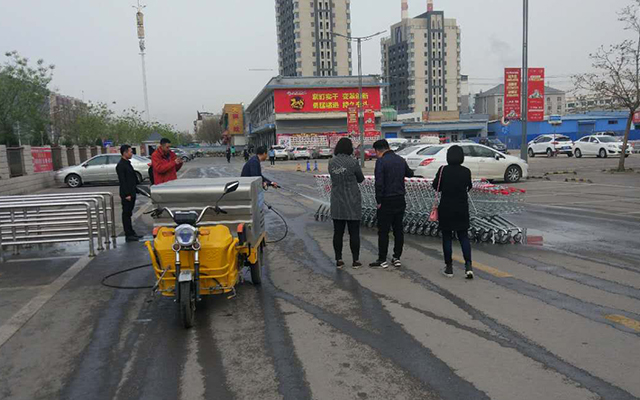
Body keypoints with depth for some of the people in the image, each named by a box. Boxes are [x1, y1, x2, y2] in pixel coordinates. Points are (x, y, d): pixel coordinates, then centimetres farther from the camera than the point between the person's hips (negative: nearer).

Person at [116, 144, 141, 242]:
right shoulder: (121, 165, -14)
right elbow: (122, 181, -19)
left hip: (131, 193, 9)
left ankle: (131, 233, 23)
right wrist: (126, 194, -21)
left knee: (129, 214, 15)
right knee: (126, 214, -2)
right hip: (126, 195, -9)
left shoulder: (128, 163, 15)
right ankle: (128, 235, 3)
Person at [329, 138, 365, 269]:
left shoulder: (331, 162, 0)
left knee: (338, 232, 9)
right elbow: (360, 179, 0)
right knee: (354, 233, 5)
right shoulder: (353, 162, -13)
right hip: (352, 202, -4)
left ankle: (338, 260, 13)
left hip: (337, 203, 4)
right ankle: (356, 261, 10)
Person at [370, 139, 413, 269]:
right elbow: (409, 174, 24)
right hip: (400, 200, 6)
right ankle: (397, 258, 17)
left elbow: (379, 183, -19)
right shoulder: (401, 160, 7)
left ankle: (382, 260, 5)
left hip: (386, 201, -6)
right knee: (398, 230, 12)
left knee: (383, 231, 0)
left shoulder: (381, 161, -13)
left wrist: (378, 201, -11)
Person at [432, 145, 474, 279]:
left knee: (447, 238, 8)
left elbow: (436, 186, -2)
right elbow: (469, 187, 8)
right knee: (464, 237, 11)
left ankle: (449, 268, 12)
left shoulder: (443, 170, -11)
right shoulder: (466, 171, -5)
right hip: (462, 209, 2)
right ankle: (468, 266, -2)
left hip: (446, 209, -2)